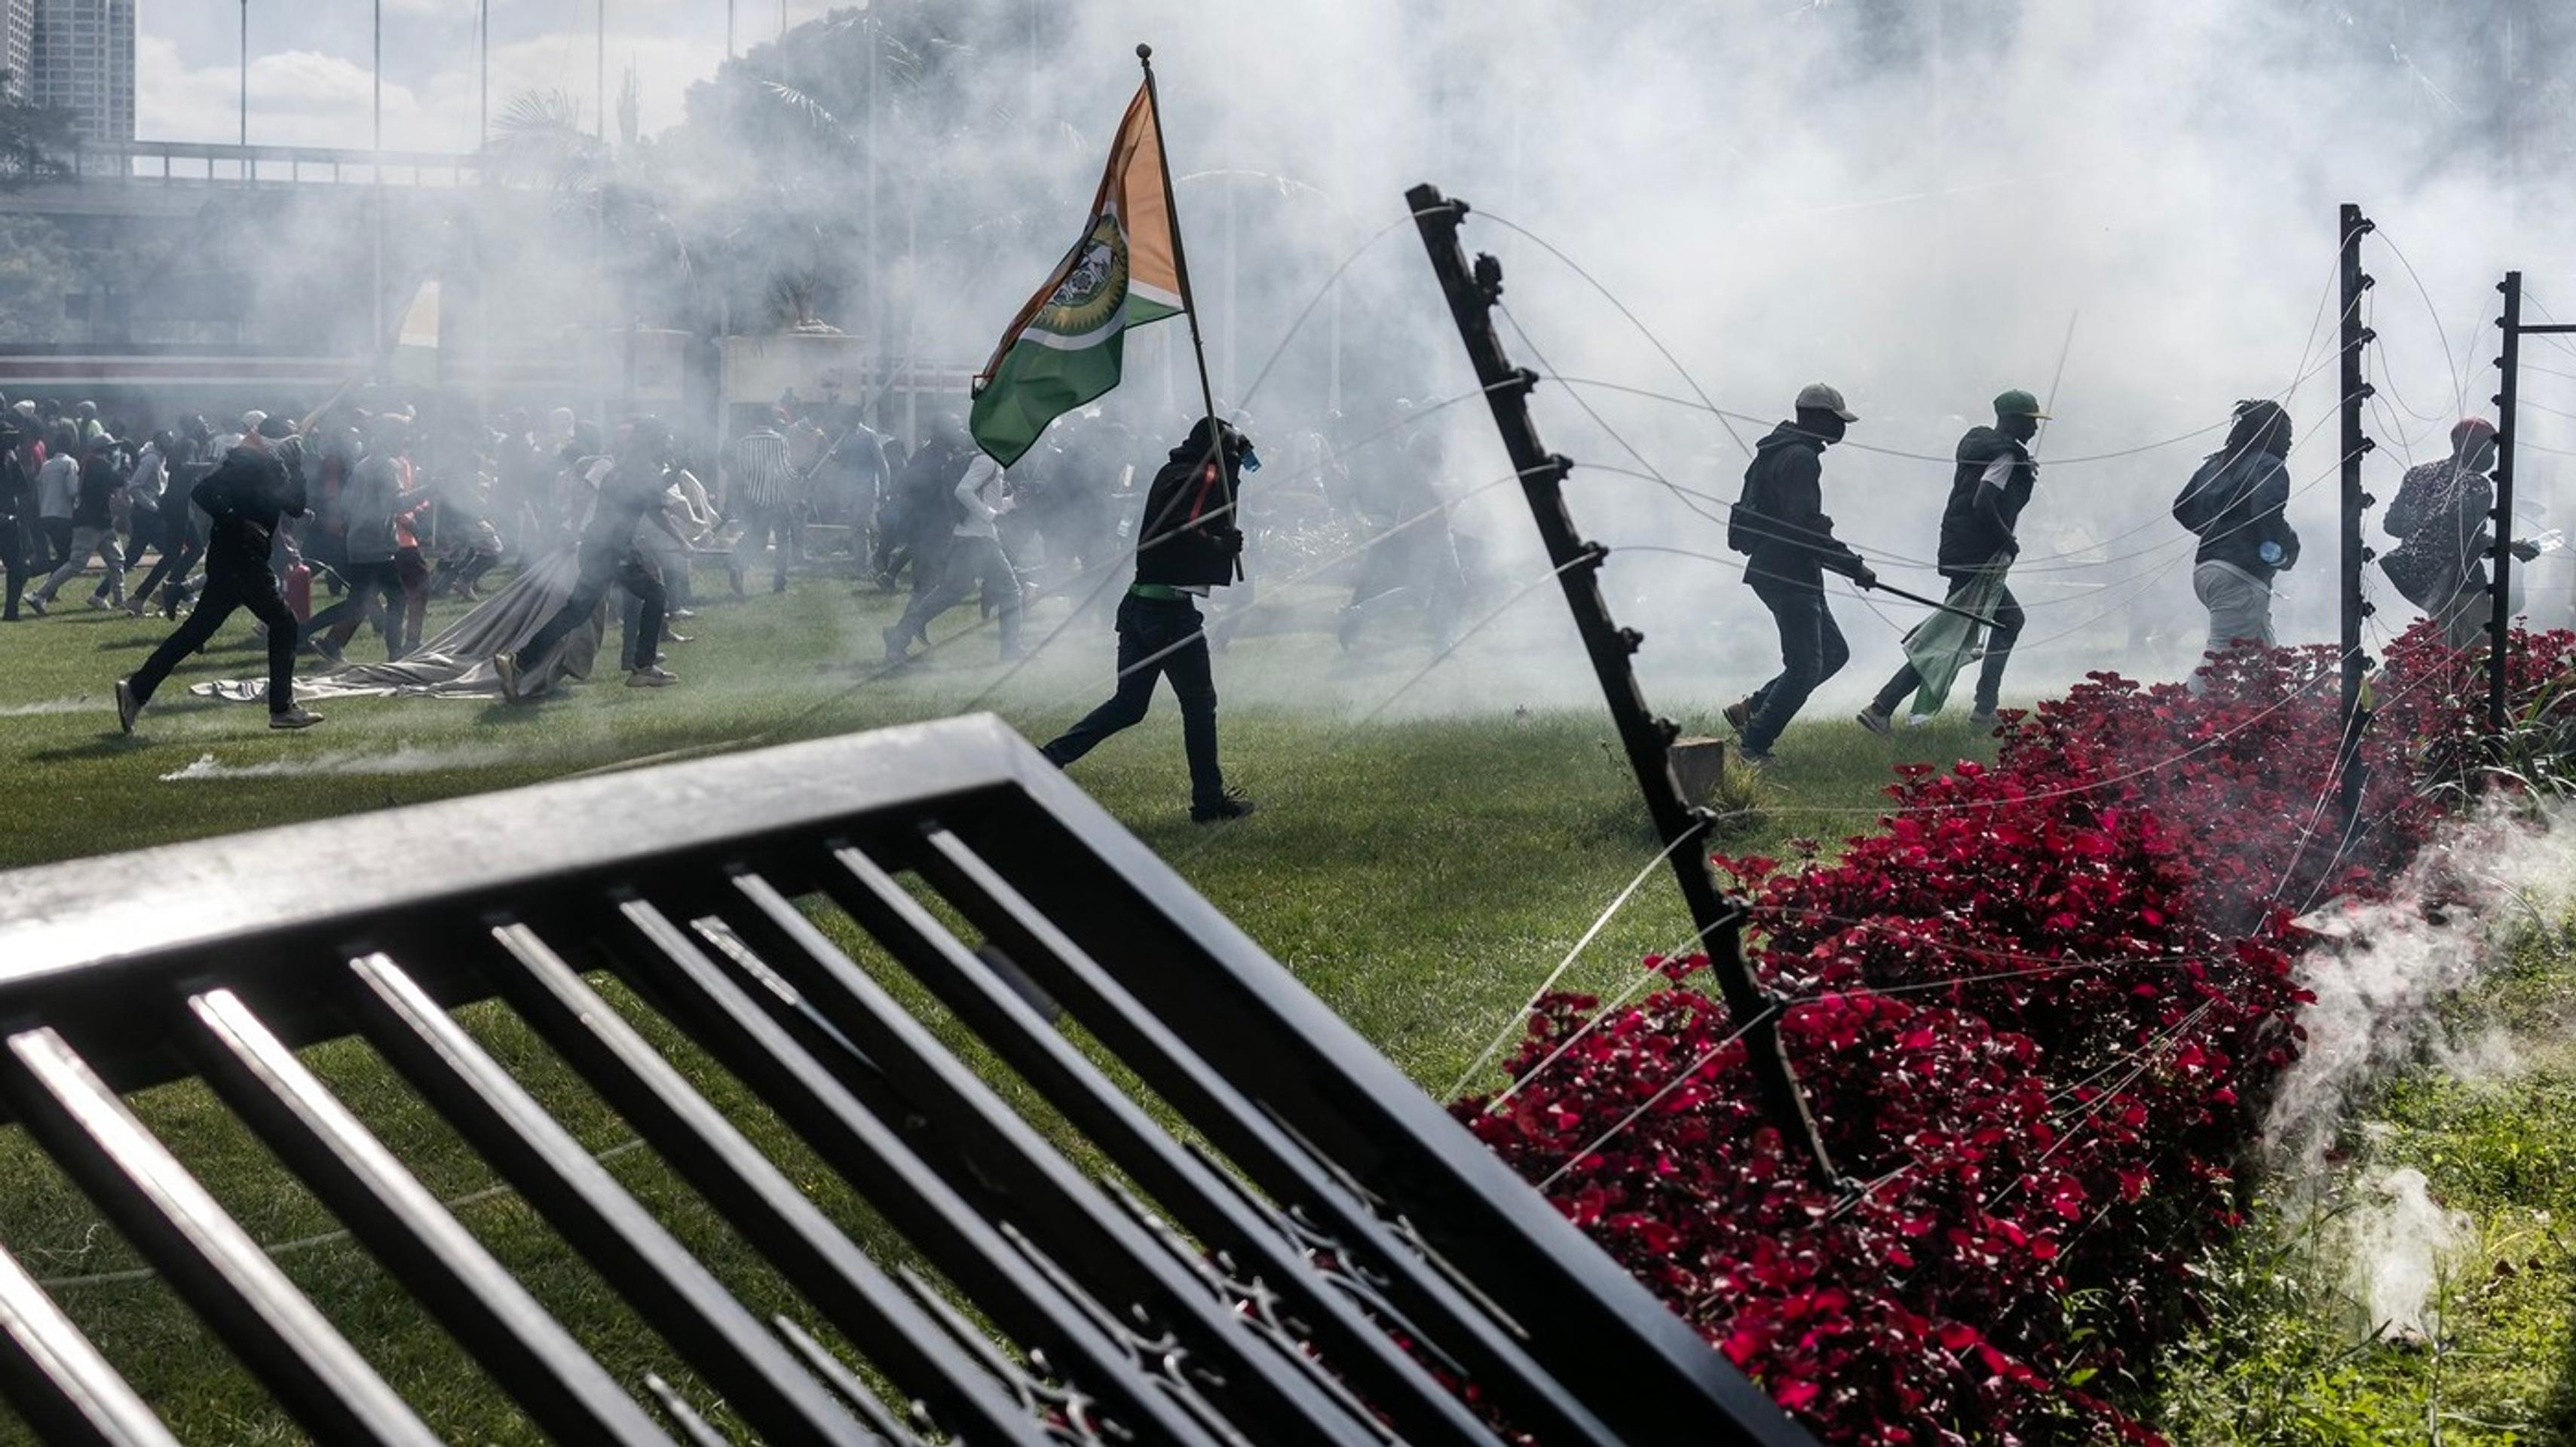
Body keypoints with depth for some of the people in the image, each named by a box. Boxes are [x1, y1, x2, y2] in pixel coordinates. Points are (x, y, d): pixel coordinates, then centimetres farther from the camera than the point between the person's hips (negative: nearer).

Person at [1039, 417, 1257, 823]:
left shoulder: (1172, 474, 18)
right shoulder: (1202, 479, -9)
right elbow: (1191, 535, -22)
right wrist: (1224, 546, -9)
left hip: (1138, 605, 8)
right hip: (1171, 609, -8)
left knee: (1128, 704, 9)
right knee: (1199, 704, 5)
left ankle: (1046, 758, -2)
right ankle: (1209, 800, 12)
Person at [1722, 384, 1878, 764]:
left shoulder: (1777, 453, 17)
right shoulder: (1801, 458, -16)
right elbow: (1805, 525, -24)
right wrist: (1853, 565, -21)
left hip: (1772, 570, 10)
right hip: (1788, 575, -10)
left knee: (1833, 653, 15)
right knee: (1805, 666, -7)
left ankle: (1752, 708, 16)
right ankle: (1753, 748, -4)